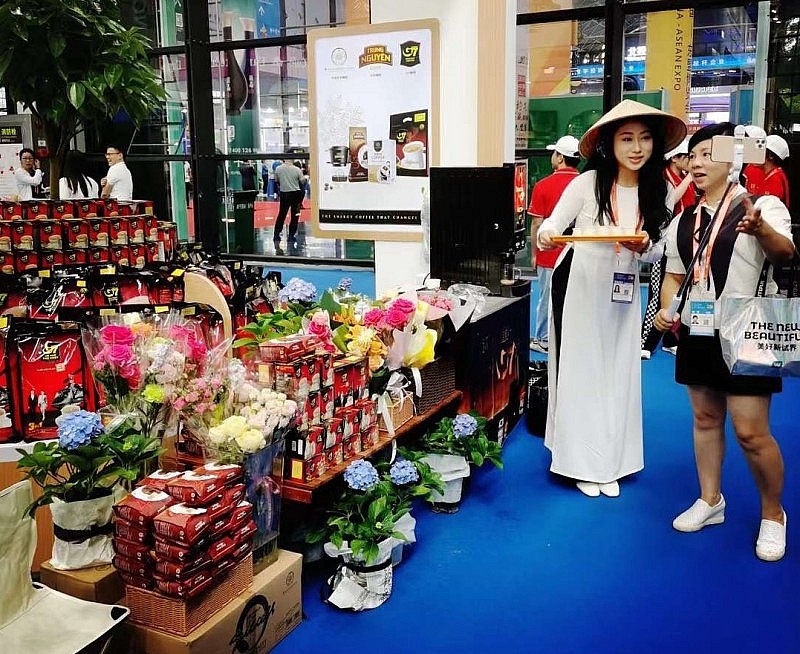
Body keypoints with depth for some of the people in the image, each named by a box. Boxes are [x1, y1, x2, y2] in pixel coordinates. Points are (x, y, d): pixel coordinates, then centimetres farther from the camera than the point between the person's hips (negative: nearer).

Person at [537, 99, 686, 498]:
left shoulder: (659, 192, 0)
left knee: (617, 375, 9)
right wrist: (546, 237, -30)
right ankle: (582, 464, 17)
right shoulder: (588, 182, -12)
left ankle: (610, 464, 24)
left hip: (623, 295, 4)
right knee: (580, 372, 3)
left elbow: (657, 253, 7)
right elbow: (553, 225, -8)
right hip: (579, 288, -4)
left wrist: (643, 247, -15)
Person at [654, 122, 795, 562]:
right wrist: (666, 311, -1)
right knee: (705, 418, 14)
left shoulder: (762, 205, -7)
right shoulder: (683, 221, 11)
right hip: (697, 335, 6)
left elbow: (784, 253, -24)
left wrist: (761, 229, -45)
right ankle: (710, 501, 30)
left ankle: (773, 515, 16)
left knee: (751, 431, -6)